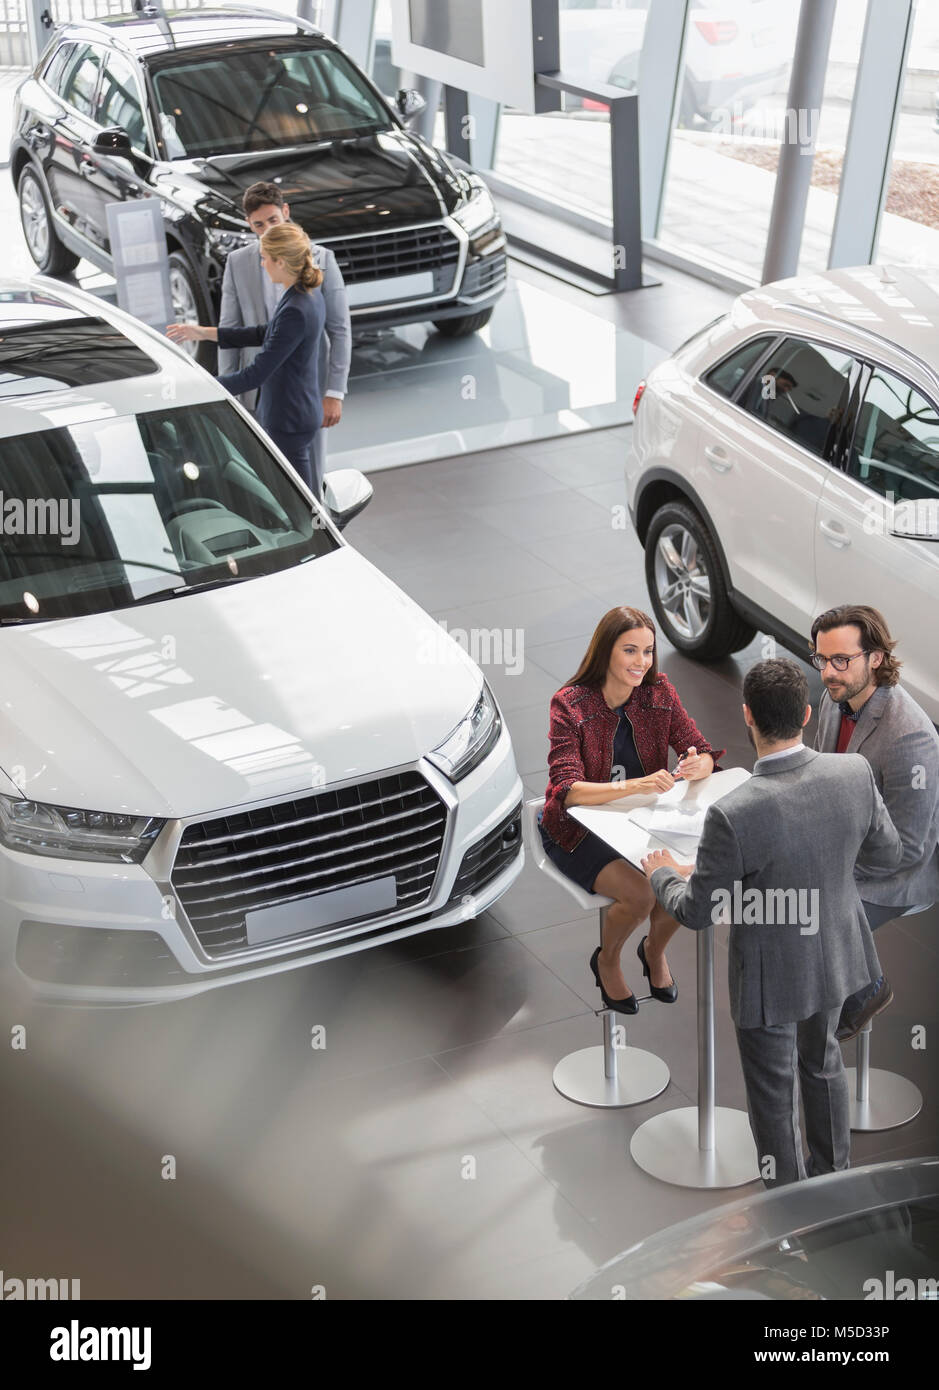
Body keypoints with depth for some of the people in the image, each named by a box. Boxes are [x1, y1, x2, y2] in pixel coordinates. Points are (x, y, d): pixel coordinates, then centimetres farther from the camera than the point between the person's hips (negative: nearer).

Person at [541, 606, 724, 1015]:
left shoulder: (659, 692, -5)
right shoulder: (570, 704, -19)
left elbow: (705, 754, -5)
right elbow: (567, 790, -28)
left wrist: (696, 766, -31)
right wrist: (632, 786, -44)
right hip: (579, 828, -4)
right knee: (640, 893, -27)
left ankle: (654, 950, 12)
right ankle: (607, 962, 7)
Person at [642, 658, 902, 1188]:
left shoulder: (734, 815, -35)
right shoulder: (854, 773, -20)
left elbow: (697, 913, -21)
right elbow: (887, 855, -3)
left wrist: (662, 874, 0)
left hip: (772, 975, -5)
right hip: (835, 955, 6)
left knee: (774, 1094, 18)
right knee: (823, 1062, 31)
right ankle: (834, 1177, 52)